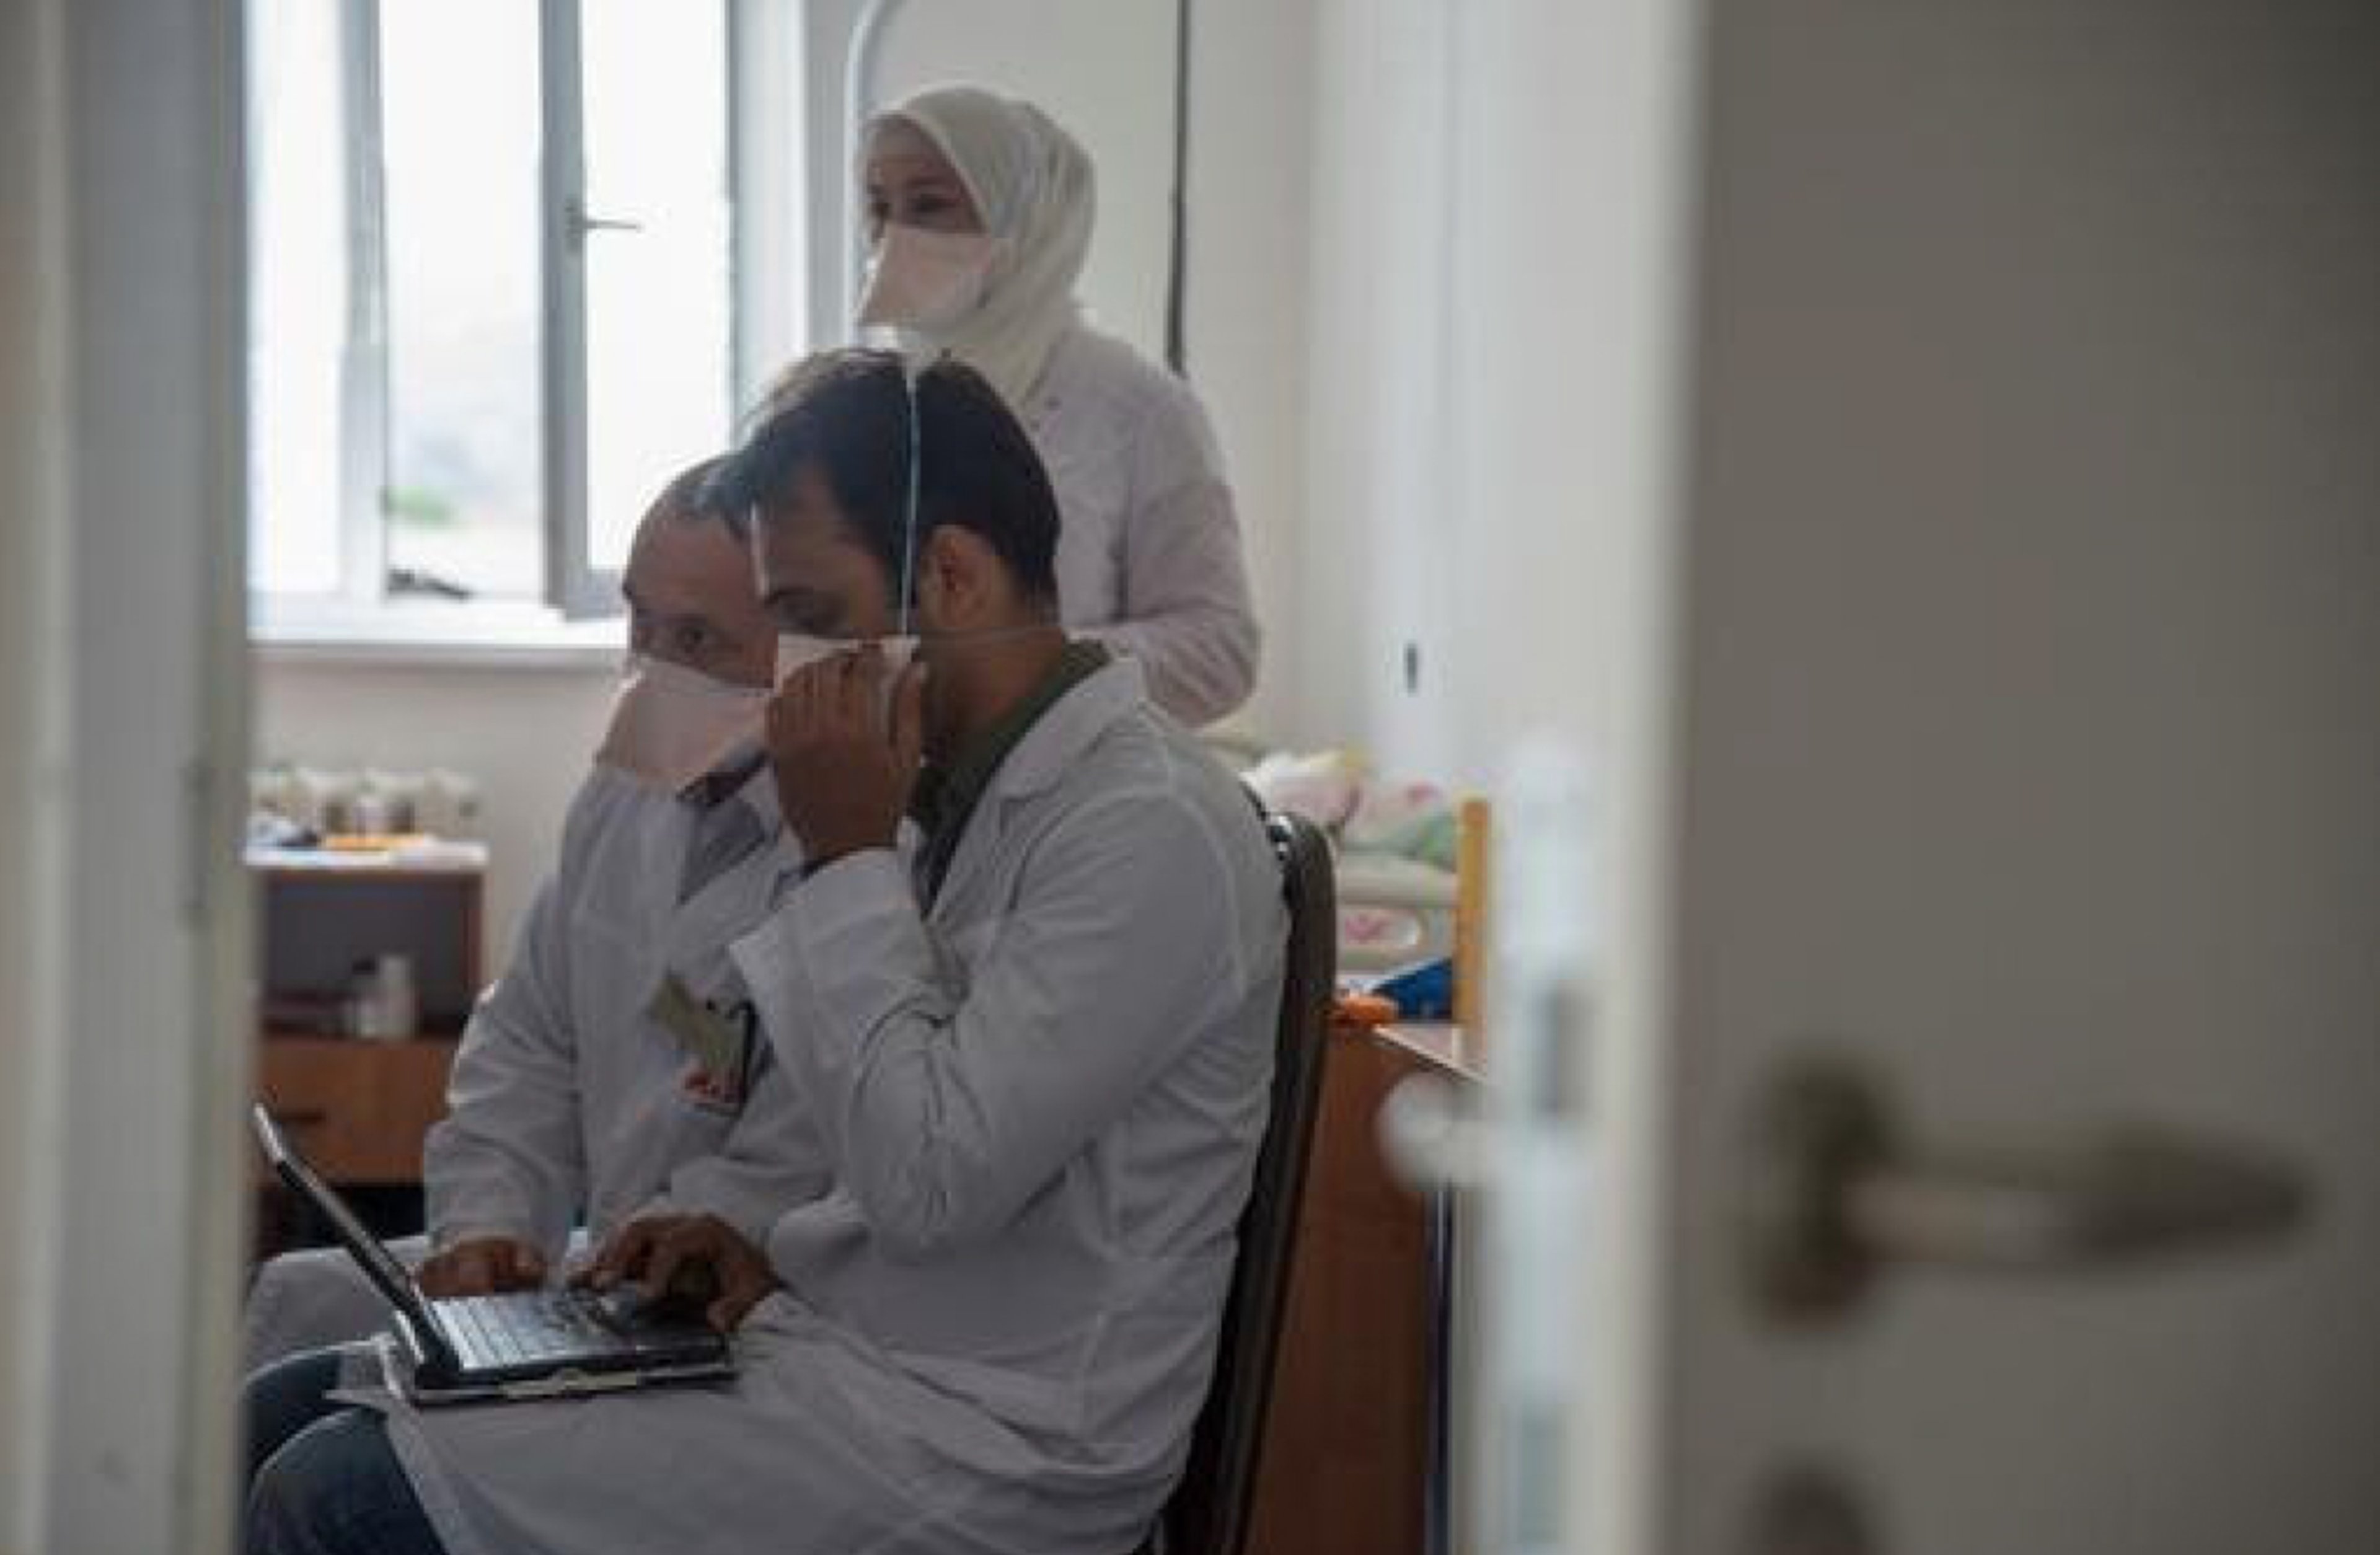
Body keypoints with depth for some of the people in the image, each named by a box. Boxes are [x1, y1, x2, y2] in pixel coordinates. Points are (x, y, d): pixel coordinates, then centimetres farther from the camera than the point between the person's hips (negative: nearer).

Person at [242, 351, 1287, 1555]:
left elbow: (928, 1181, -23)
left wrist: (848, 858, -16)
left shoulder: (1152, 831, -18)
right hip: (845, 1338, 9)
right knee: (289, 1418, 6)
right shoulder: (969, 798, 13)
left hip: (985, 1448, -9)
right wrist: (778, 1256, 4)